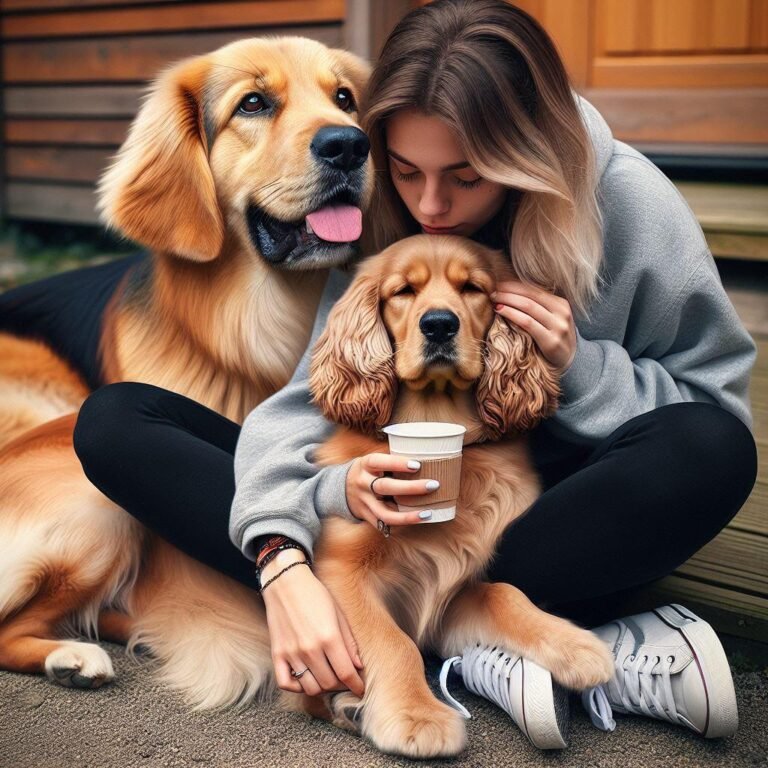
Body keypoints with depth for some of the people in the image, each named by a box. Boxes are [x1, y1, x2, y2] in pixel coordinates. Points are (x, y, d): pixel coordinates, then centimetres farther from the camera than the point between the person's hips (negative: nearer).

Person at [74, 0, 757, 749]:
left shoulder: (633, 206, -14)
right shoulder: (368, 211, -9)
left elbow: (716, 415, -8)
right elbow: (305, 395, -15)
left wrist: (581, 365, -25)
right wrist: (281, 561, -32)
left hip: (544, 505, -2)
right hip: (390, 489, 3)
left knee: (712, 451, -34)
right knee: (111, 421, -15)